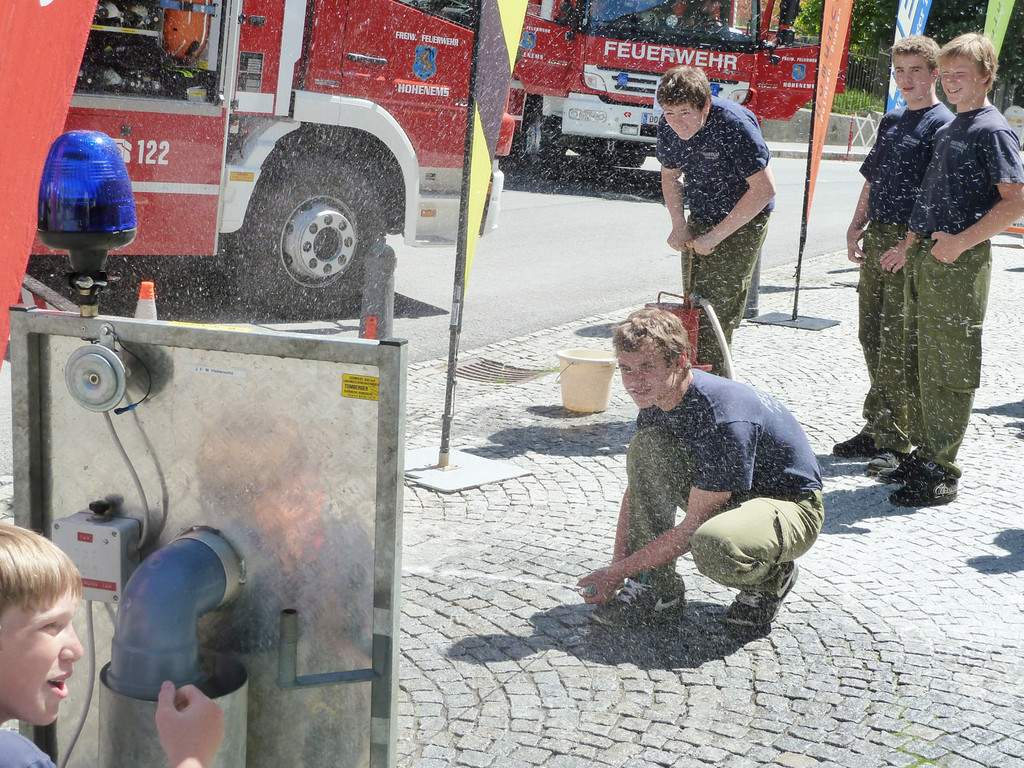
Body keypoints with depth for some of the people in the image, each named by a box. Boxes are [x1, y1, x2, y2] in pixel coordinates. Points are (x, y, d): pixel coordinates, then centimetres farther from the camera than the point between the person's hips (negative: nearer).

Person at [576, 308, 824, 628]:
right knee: (646, 447, -13)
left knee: (711, 544, -39)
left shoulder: (724, 418, -34)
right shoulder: (656, 398, -7)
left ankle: (773, 576, -1)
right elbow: (637, 487, 4)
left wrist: (617, 573, -22)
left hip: (791, 504, -8)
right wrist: (618, 565, -7)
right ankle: (656, 590, -6)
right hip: (727, 497, 8)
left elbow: (692, 527, -28)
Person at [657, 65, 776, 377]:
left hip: (742, 222, -6)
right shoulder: (668, 126, -8)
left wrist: (715, 236, -25)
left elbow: (764, 189, -27)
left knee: (720, 308, -11)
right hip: (700, 219, 6)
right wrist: (679, 225, -3)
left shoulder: (734, 124, -28)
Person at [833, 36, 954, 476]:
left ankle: (894, 441, -2)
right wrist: (857, 226, 10)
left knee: (896, 345, -8)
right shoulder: (891, 121, 17)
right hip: (877, 240, 8)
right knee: (872, 338, 11)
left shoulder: (942, 124, -7)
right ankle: (876, 429, 20)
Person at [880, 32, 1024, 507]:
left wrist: (960, 242, -19)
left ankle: (941, 473, -1)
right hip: (923, 258, 9)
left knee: (947, 369, -6)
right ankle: (925, 453, 24)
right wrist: (909, 247, 19)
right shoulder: (947, 130, 18)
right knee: (919, 362, 14)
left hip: (960, 263, -9)